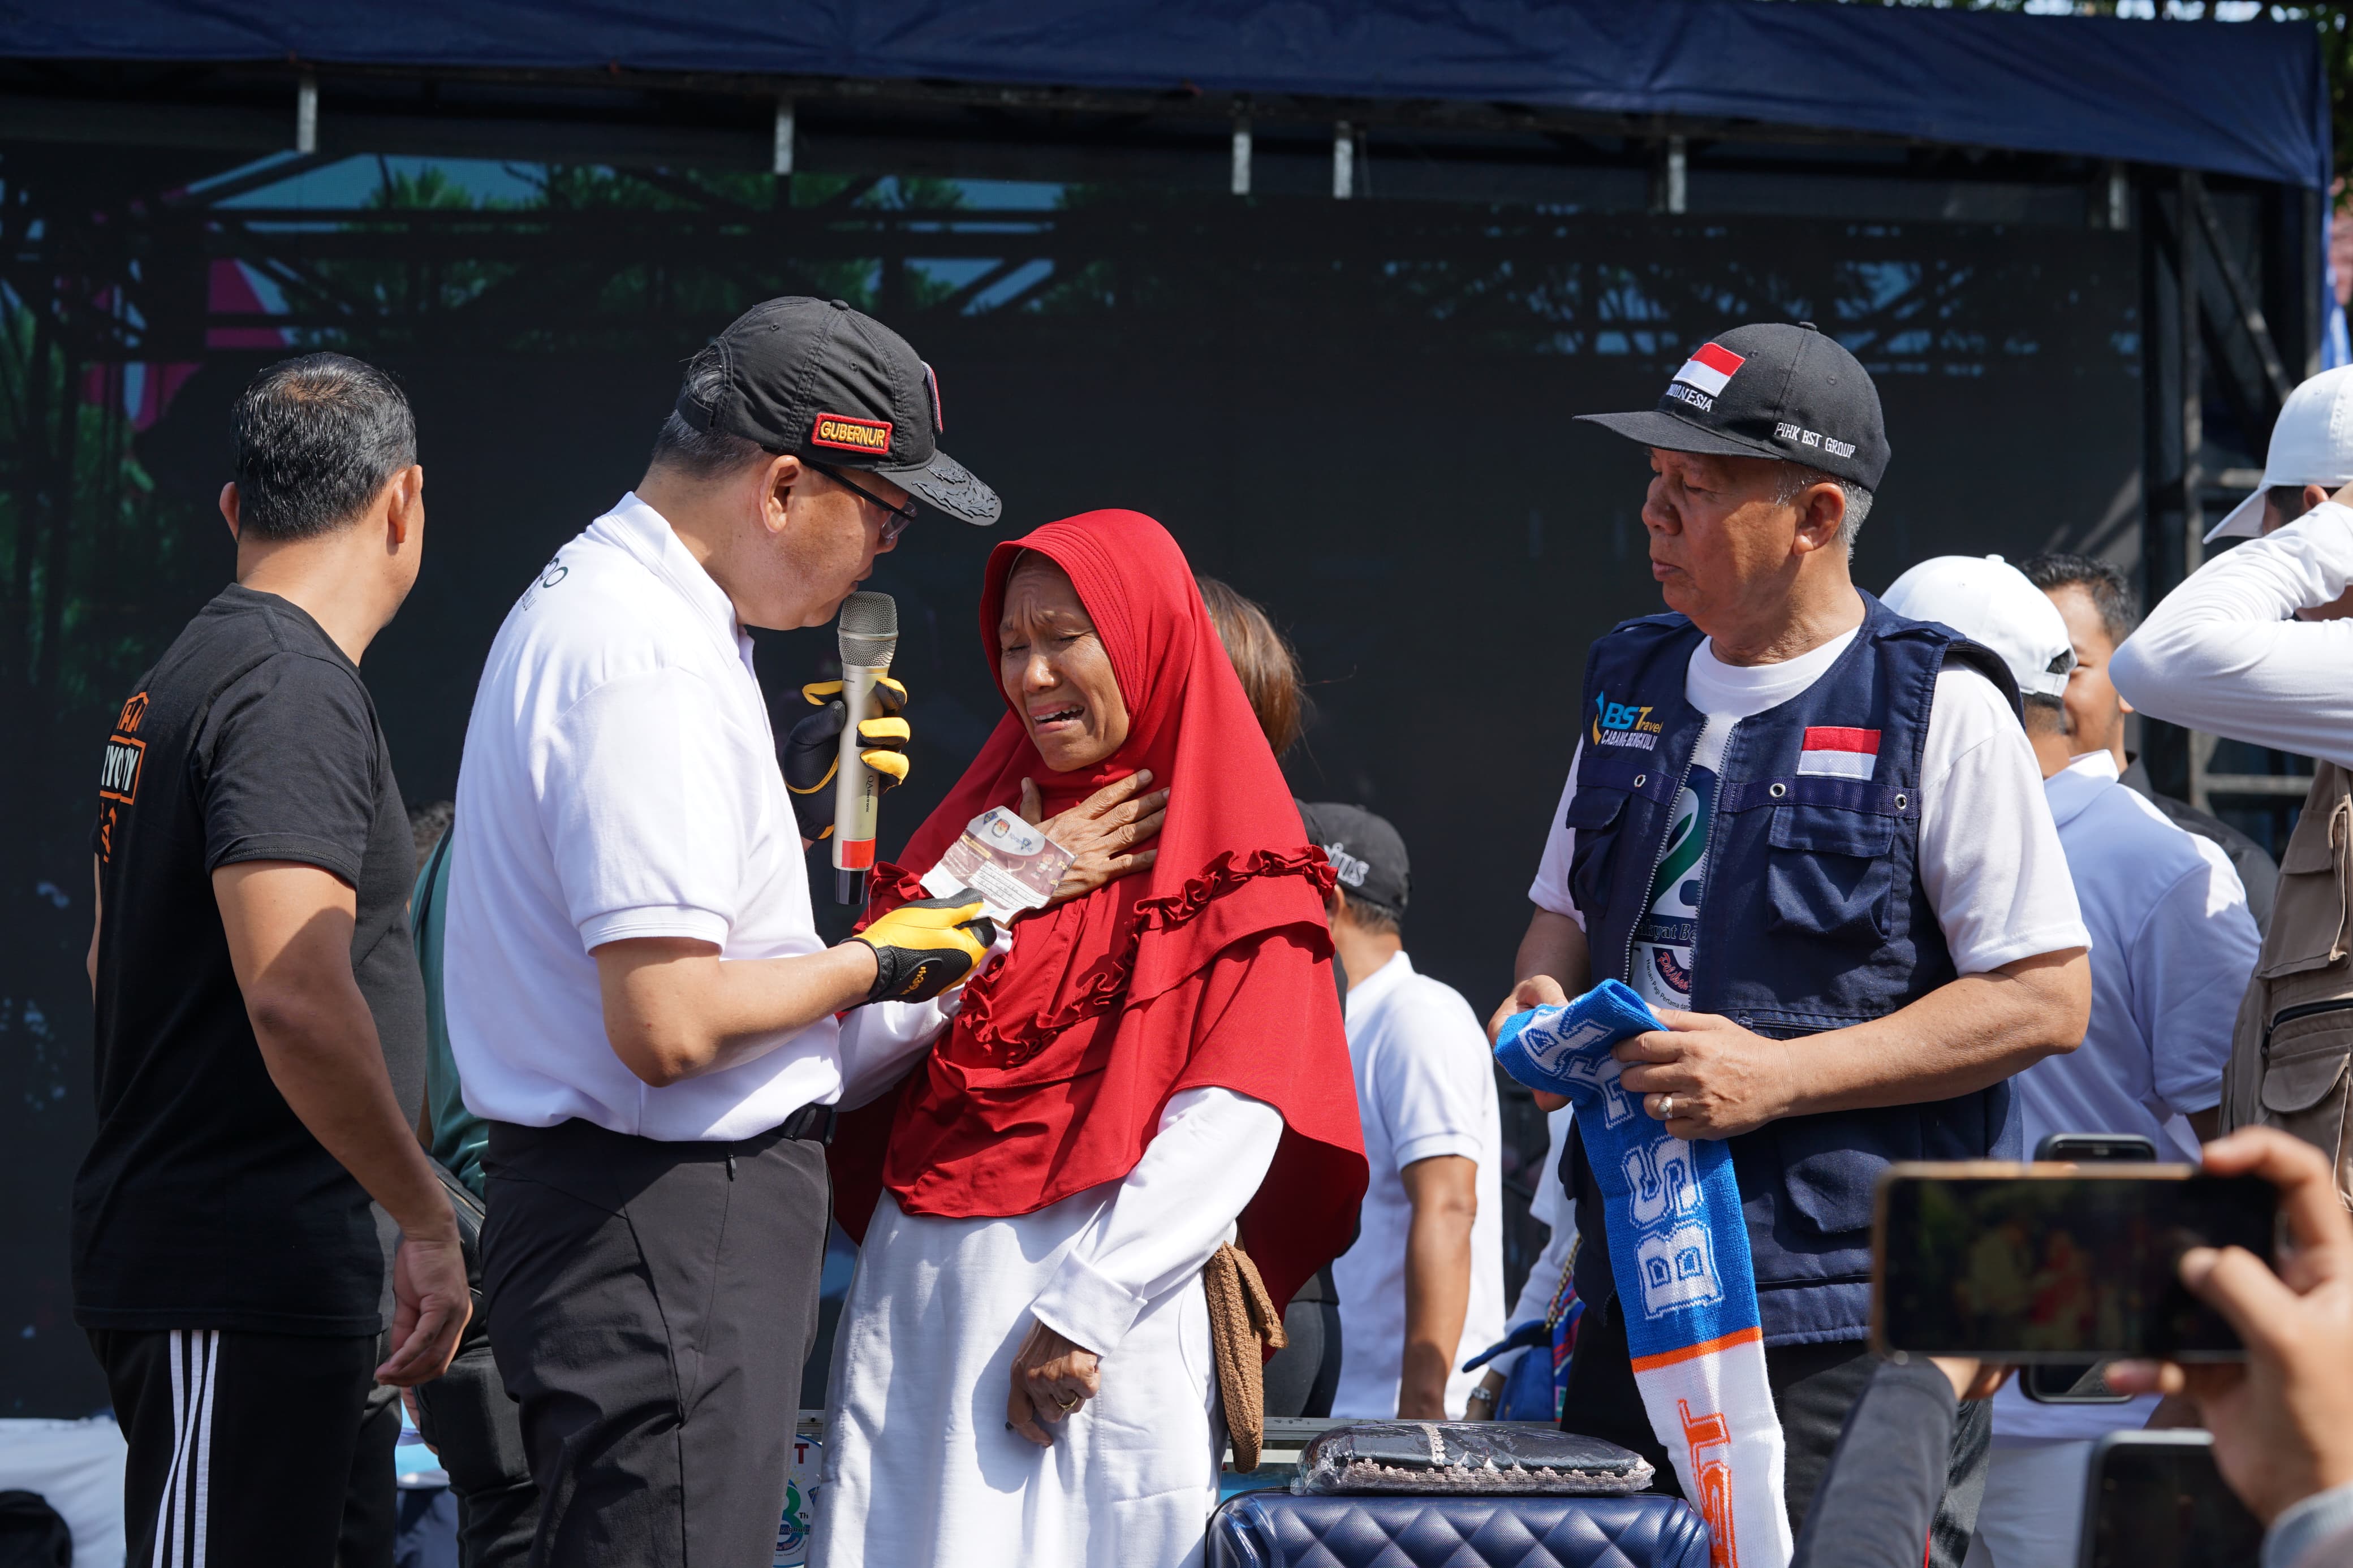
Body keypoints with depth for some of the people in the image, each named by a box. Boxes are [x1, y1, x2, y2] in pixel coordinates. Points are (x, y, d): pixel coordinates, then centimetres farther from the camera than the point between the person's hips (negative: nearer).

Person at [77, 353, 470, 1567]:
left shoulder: (174, 683, 16)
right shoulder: (298, 692, -15)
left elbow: (113, 963, 27)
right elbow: (296, 999, -25)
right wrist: (428, 1224, -17)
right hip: (245, 1274, -10)